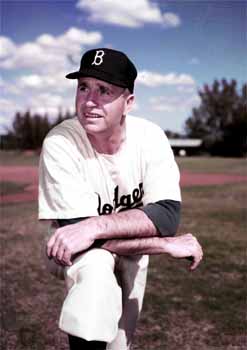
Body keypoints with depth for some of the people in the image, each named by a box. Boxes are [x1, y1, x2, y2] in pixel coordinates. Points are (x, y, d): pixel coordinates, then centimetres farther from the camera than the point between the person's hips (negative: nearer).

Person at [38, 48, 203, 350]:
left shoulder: (150, 137, -19)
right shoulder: (60, 143, -28)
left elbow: (168, 215, -28)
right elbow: (76, 229, -31)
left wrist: (97, 225, -43)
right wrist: (170, 245, -31)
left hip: (131, 251, 4)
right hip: (77, 254, -3)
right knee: (96, 264, -36)